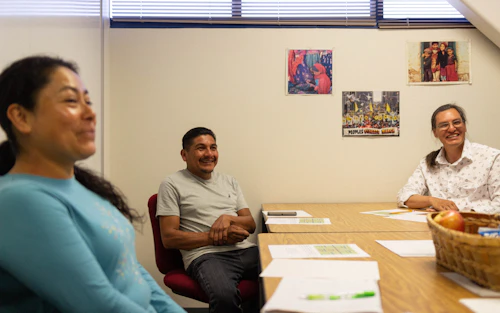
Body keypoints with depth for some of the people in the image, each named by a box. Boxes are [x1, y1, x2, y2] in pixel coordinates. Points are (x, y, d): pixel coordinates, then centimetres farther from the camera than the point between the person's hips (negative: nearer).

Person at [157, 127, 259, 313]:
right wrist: (217, 238, -9)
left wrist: (228, 218, -4)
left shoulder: (229, 182, 22)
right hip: (205, 255, -5)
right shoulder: (172, 185, 5)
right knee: (224, 297, -39)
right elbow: (169, 238, -2)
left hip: (246, 251, 6)